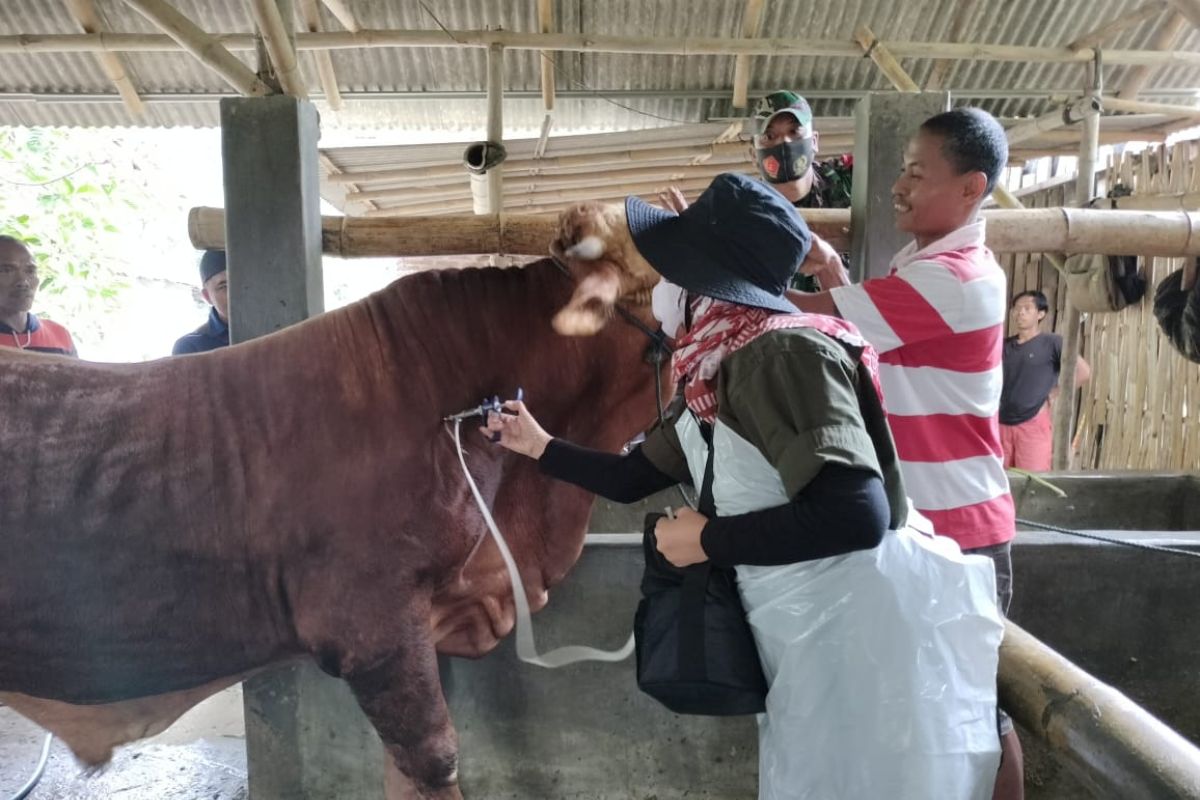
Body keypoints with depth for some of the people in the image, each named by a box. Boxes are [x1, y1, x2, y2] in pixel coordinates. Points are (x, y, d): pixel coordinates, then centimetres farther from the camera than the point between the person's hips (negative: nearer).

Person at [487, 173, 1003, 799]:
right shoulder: (707, 380, 7)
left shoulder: (785, 352, -20)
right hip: (804, 653, 9)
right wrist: (538, 446, 28)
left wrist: (707, 540, -19)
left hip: (865, 643, -9)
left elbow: (855, 514, -31)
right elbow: (632, 478, 22)